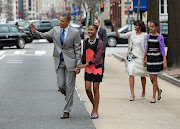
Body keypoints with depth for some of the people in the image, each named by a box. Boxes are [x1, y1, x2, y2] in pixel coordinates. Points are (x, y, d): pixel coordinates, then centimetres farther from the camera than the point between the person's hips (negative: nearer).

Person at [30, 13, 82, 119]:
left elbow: (78, 49, -6)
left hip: (70, 62, -4)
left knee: (69, 86, -1)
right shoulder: (55, 30, 4)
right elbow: (43, 36, 8)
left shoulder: (75, 33, -7)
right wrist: (34, 31, -12)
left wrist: (78, 64, -10)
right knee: (60, 85, -1)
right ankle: (69, 97, 32)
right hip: (59, 62, 4)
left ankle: (67, 111, 6)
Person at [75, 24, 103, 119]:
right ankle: (94, 105, 22)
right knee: (87, 88, -2)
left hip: (97, 67, -4)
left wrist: (85, 65, -19)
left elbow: (97, 57, -15)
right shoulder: (85, 42, 5)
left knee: (95, 89, 0)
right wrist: (80, 66, 13)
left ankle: (95, 111, 7)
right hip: (88, 68, 4)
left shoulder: (99, 43, -10)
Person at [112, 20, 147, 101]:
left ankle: (143, 92, 31)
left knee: (142, 75, 11)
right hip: (132, 56, 3)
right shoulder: (132, 33, 5)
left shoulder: (145, 35, -5)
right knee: (131, 74, -9)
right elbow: (120, 36, 8)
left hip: (140, 57, -3)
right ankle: (132, 94, -8)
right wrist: (115, 27, -2)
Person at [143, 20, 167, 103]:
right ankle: (158, 90, 33)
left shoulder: (160, 37, -6)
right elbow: (147, 48, 12)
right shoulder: (148, 36, 6)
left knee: (154, 77, -5)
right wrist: (144, 59, 11)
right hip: (150, 58, 4)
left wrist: (165, 61, -12)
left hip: (157, 58, -4)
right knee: (151, 78, 6)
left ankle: (153, 97, 5)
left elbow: (163, 50, -7)